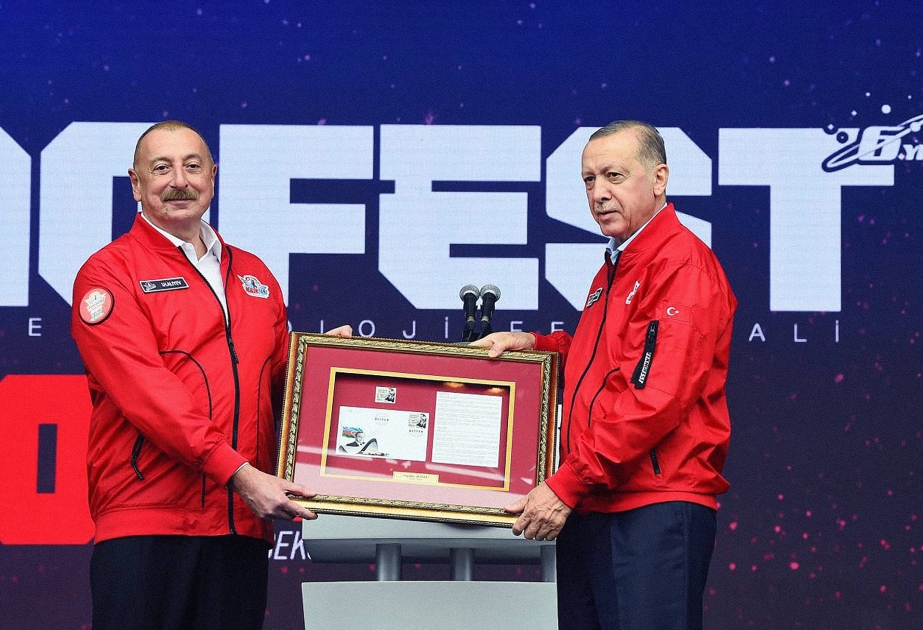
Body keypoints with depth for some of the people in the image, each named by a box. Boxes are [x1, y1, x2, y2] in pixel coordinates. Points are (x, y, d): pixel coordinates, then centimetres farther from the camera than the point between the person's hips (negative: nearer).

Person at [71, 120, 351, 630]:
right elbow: (147, 392, -13)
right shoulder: (110, 273, -1)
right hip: (147, 519, -5)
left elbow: (280, 380, 27)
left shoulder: (253, 276, 18)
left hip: (242, 522, 5)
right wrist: (238, 472, -20)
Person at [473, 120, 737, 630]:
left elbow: (657, 398, -19)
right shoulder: (613, 271, 20)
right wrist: (533, 344, 16)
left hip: (656, 509, -9)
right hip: (587, 511, 10)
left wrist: (567, 484, -19)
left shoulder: (683, 263, -11)